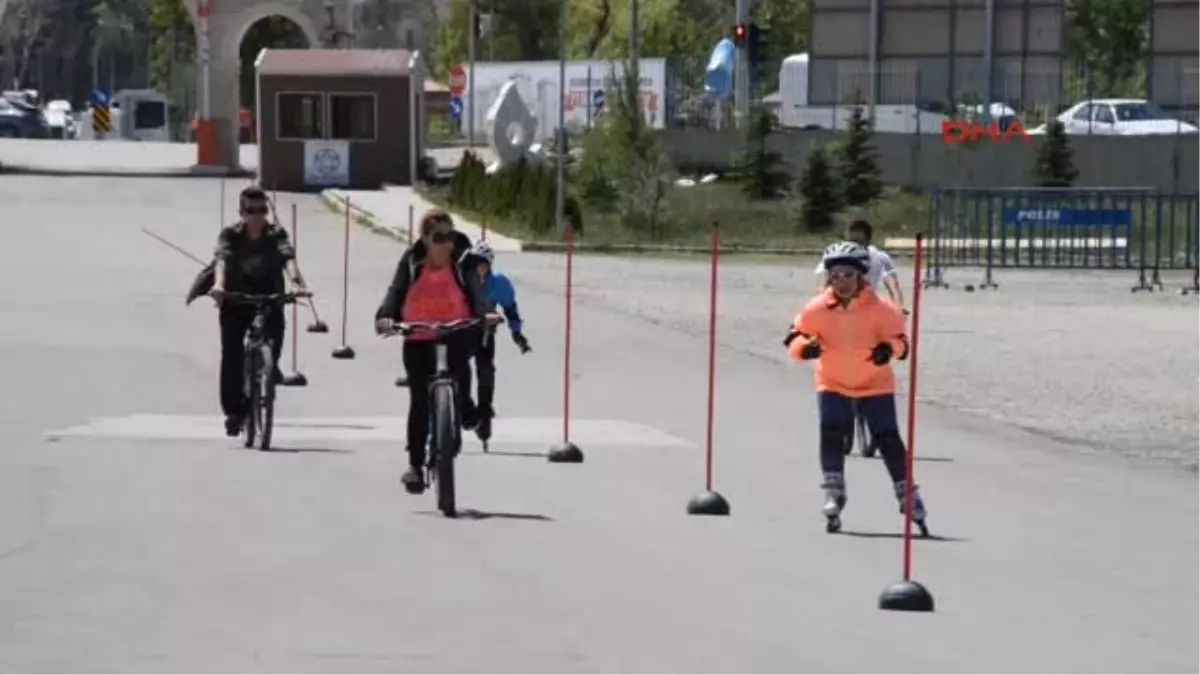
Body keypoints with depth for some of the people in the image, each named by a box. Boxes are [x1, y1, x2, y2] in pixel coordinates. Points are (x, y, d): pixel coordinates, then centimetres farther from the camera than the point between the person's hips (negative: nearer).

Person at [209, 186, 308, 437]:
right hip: (236, 301, -1)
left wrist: (295, 281, -39)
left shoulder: (276, 234, -1)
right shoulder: (230, 235, -3)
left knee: (273, 343, -19)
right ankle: (234, 411, -4)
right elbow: (222, 258, -20)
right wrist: (219, 284, -41)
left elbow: (287, 257, -18)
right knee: (232, 354, -11)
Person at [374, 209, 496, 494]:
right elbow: (396, 290, -10)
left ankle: (465, 410, -9)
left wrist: (484, 312, -37)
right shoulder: (412, 262, 0)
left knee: (457, 356, -36)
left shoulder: (462, 260, -3)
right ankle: (415, 465, 12)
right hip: (419, 339, 2)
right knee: (420, 401, 1)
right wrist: (385, 316, -30)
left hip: (457, 332, -2)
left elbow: (475, 287, -16)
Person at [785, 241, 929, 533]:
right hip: (833, 383, 1)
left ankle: (907, 494, 8)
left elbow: (899, 337, -10)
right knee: (831, 432, -15)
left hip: (874, 383, -1)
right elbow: (795, 336, -6)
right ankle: (833, 493, -3)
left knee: (888, 437, -3)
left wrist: (889, 348, -33)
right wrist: (805, 347, -28)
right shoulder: (817, 309, -13)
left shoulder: (879, 309, -16)